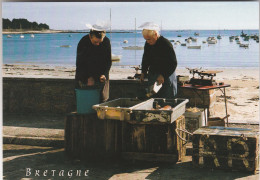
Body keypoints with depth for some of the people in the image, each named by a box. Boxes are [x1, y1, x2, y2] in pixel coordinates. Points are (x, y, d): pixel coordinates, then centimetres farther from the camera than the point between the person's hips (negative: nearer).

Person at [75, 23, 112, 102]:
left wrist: (104, 74, -19)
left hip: (101, 73, 1)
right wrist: (88, 78, -21)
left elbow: (108, 61, -3)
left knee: (102, 98, -4)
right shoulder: (83, 43, -17)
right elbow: (79, 63, -12)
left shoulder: (106, 42, -12)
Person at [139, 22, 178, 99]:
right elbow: (145, 60, 21)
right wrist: (143, 72, 11)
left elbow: (173, 64, -14)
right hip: (152, 76, 6)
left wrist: (163, 75, -20)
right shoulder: (147, 44, 5)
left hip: (166, 77, -6)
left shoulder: (166, 44, -15)